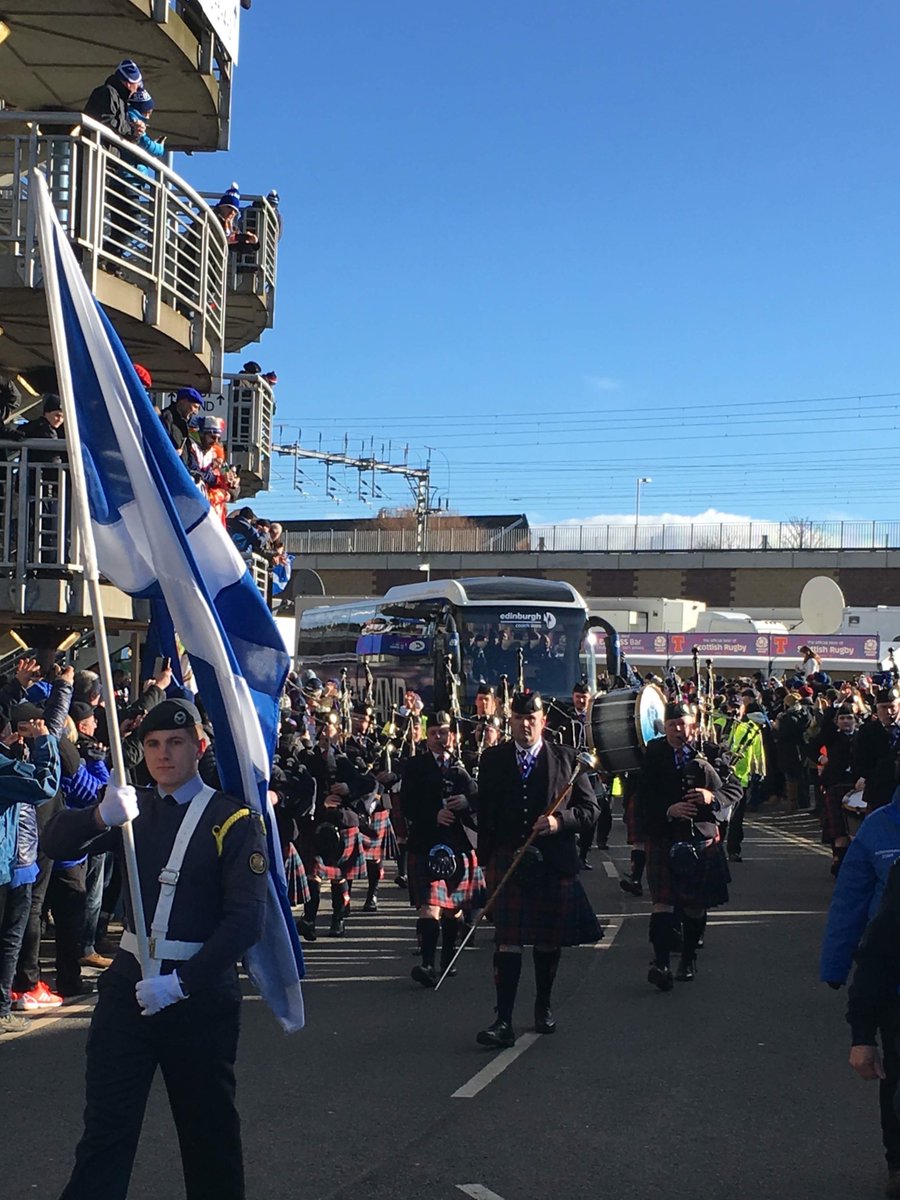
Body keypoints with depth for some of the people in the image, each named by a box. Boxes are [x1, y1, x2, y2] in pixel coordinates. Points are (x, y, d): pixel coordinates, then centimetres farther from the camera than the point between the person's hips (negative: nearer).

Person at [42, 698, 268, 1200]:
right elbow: (55, 843, -4)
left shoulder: (234, 820, -8)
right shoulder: (135, 808, 8)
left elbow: (247, 918, -16)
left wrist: (182, 982, -23)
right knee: (106, 1125, 1)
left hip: (201, 992, -3)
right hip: (129, 983, 3)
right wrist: (101, 817, -25)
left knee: (209, 1128, 12)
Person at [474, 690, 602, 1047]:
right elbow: (484, 813, 10)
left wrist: (560, 821, -16)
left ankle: (543, 1007, 30)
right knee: (507, 942, -6)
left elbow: (591, 810, 2)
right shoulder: (493, 760, 6)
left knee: (549, 940, 11)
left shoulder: (566, 759, 1)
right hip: (507, 861, 0)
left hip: (554, 864, 0)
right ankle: (503, 1021, -6)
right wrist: (485, 858, 5)